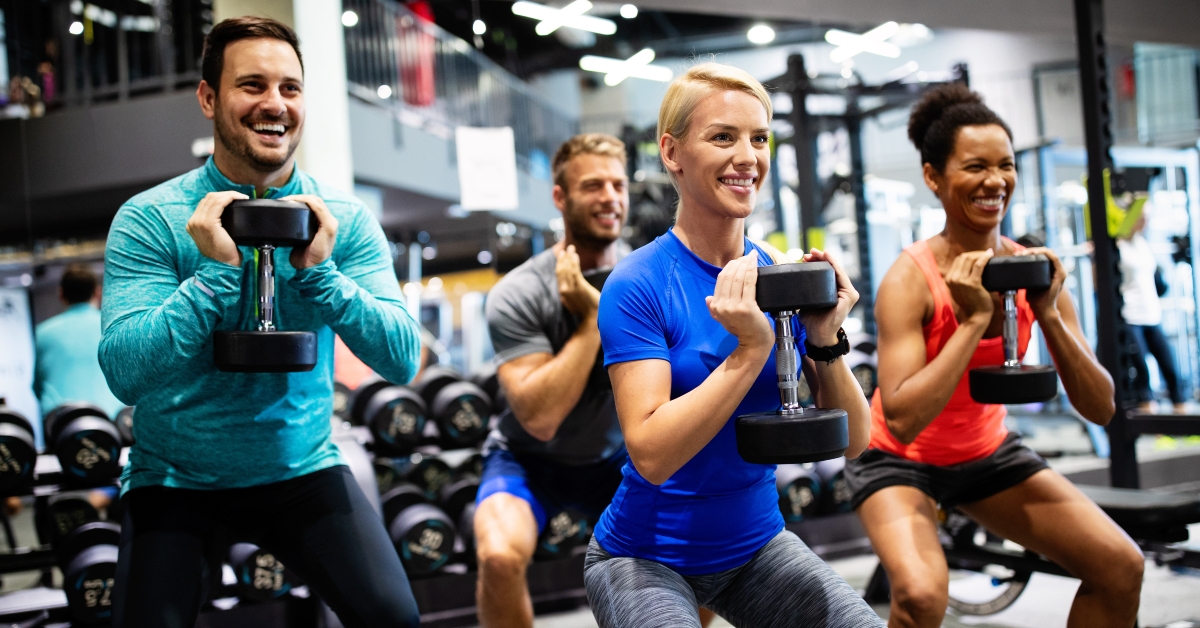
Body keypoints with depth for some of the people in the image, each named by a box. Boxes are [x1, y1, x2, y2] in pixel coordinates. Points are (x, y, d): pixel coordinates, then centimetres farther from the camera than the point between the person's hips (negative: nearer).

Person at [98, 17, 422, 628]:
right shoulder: (149, 218, -10)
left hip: (303, 470, 1)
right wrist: (217, 272, -28)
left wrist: (319, 273, -24)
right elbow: (125, 374, -20)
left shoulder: (346, 219, -5)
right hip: (177, 480, -1)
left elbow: (402, 361, -12)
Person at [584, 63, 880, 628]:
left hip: (756, 542, 5)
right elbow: (651, 454, -23)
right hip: (649, 557, -4)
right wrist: (751, 350, -29)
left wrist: (826, 341, -18)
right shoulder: (637, 285, -16)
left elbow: (852, 443, -2)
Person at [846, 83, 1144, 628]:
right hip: (900, 460, -5)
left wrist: (1048, 314, -24)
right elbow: (902, 420, -35)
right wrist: (974, 320, -34)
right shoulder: (910, 280, -24)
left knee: (1121, 567, -1)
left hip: (989, 453, 6)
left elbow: (1099, 410, -11)